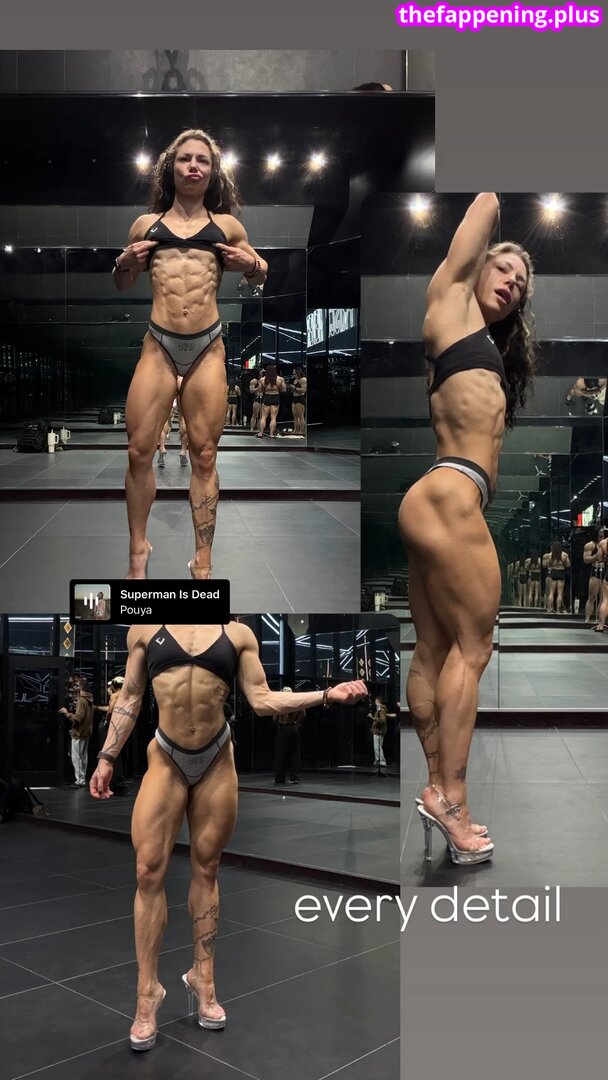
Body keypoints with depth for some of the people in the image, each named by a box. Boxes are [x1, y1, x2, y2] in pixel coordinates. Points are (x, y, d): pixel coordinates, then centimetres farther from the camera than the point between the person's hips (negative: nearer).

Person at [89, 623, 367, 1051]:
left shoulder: (238, 633, 1)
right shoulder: (146, 627, 2)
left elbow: (263, 700, -1)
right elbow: (130, 698, 7)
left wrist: (327, 695, -9)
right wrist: (107, 757, 7)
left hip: (216, 761, 1)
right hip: (165, 759, 0)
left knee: (207, 869, 9)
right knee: (149, 871, -2)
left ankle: (203, 977, 24)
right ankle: (148, 989, 11)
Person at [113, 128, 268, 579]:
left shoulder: (227, 226, 11)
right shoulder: (146, 223, 13)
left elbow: (260, 275, 24)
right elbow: (122, 285, 23)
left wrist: (251, 264, 2)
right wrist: (124, 262, 1)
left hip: (207, 347, 0)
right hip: (158, 345, 1)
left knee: (204, 455, 1)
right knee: (139, 450, -2)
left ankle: (203, 563, 9)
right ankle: (139, 549, 15)